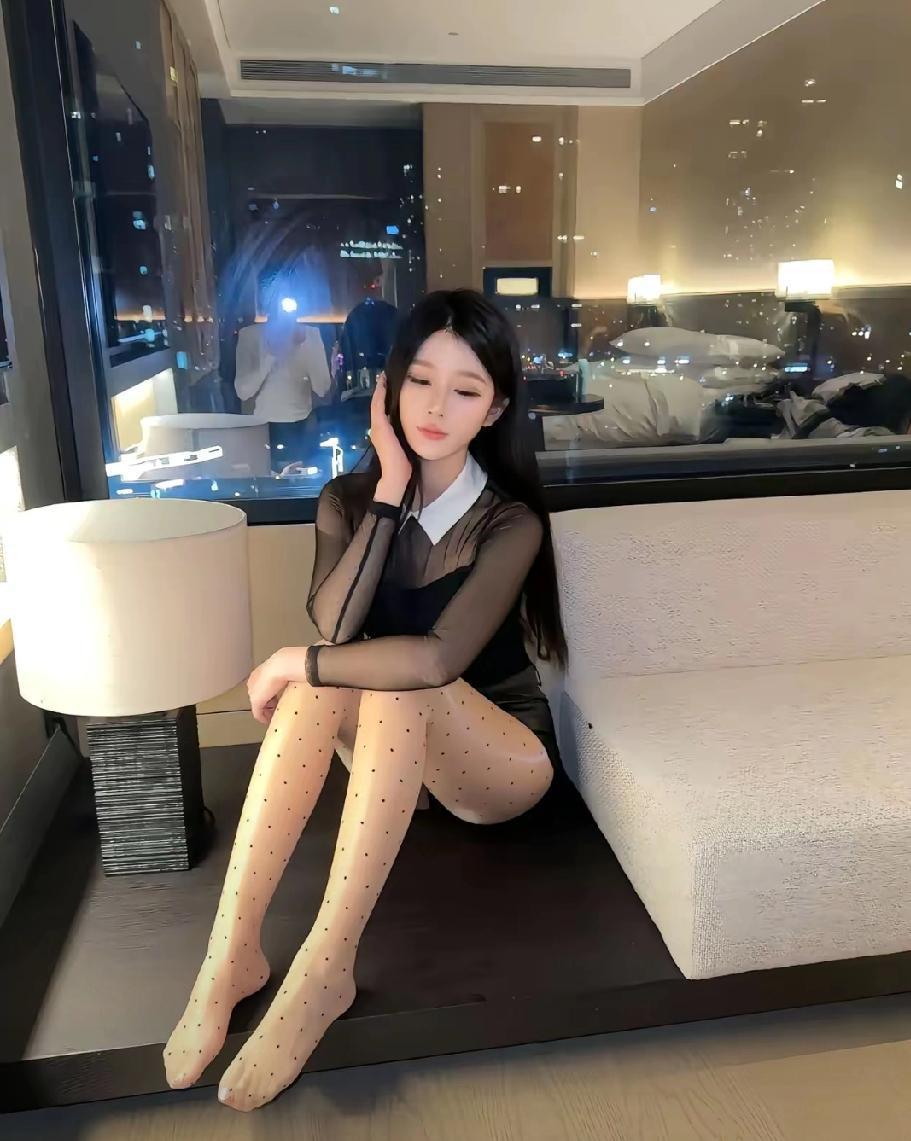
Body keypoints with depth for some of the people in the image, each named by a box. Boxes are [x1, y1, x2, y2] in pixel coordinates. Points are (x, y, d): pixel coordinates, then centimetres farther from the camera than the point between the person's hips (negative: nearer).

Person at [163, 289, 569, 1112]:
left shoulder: (509, 522, -18)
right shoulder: (347, 501, -4)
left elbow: (439, 658, -34)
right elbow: (334, 628, -22)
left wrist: (295, 663, -25)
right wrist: (389, 492, -23)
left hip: (503, 755, -3)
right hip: (396, 749, 4)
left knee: (398, 681, -33)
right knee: (321, 685, -27)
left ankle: (325, 968, -31)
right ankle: (231, 952, -27)